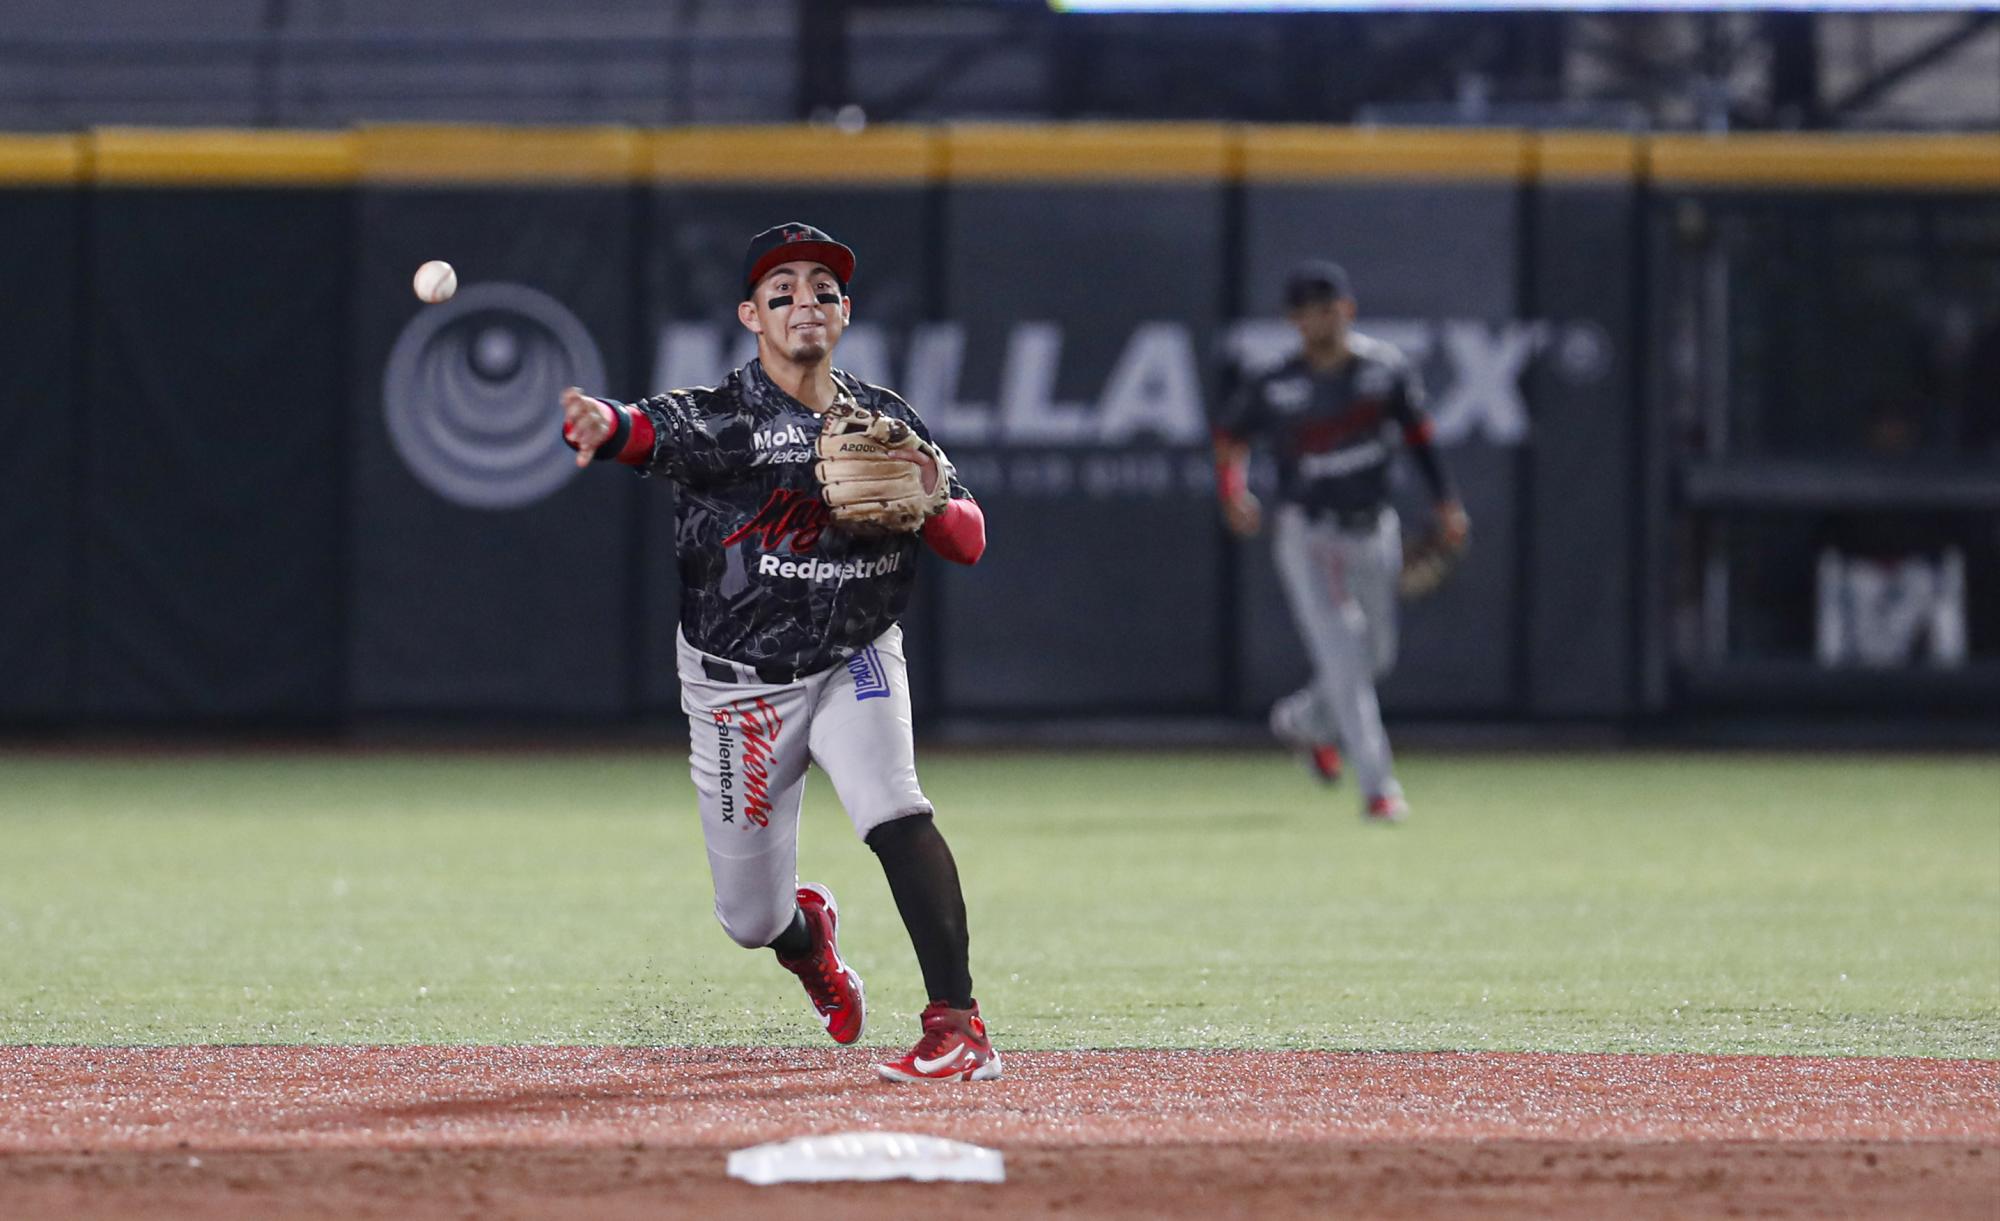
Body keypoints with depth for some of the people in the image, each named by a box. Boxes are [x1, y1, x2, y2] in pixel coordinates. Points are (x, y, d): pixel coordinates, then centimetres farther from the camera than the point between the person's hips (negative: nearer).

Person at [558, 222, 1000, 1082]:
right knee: (751, 919, 8)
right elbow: (652, 431, -37)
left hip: (854, 662, 1)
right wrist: (599, 423, -61)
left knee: (894, 811, -28)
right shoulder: (720, 418, -14)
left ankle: (958, 1027, -28)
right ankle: (809, 938, 47)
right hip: (738, 685, -1)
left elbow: (970, 543, 0)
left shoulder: (889, 423, -1)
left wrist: (930, 503, -24)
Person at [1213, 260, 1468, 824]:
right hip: (1309, 534, -4)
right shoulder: (1275, 389, -12)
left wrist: (1445, 502, 4)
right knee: (1343, 655, -14)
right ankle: (1377, 787, -14)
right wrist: (1233, 493, -17)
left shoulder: (1385, 368, -5)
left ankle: (1304, 721, 45)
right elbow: (1229, 438, 1)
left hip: (1374, 533, 4)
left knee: (1375, 656, 16)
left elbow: (1417, 432, 7)